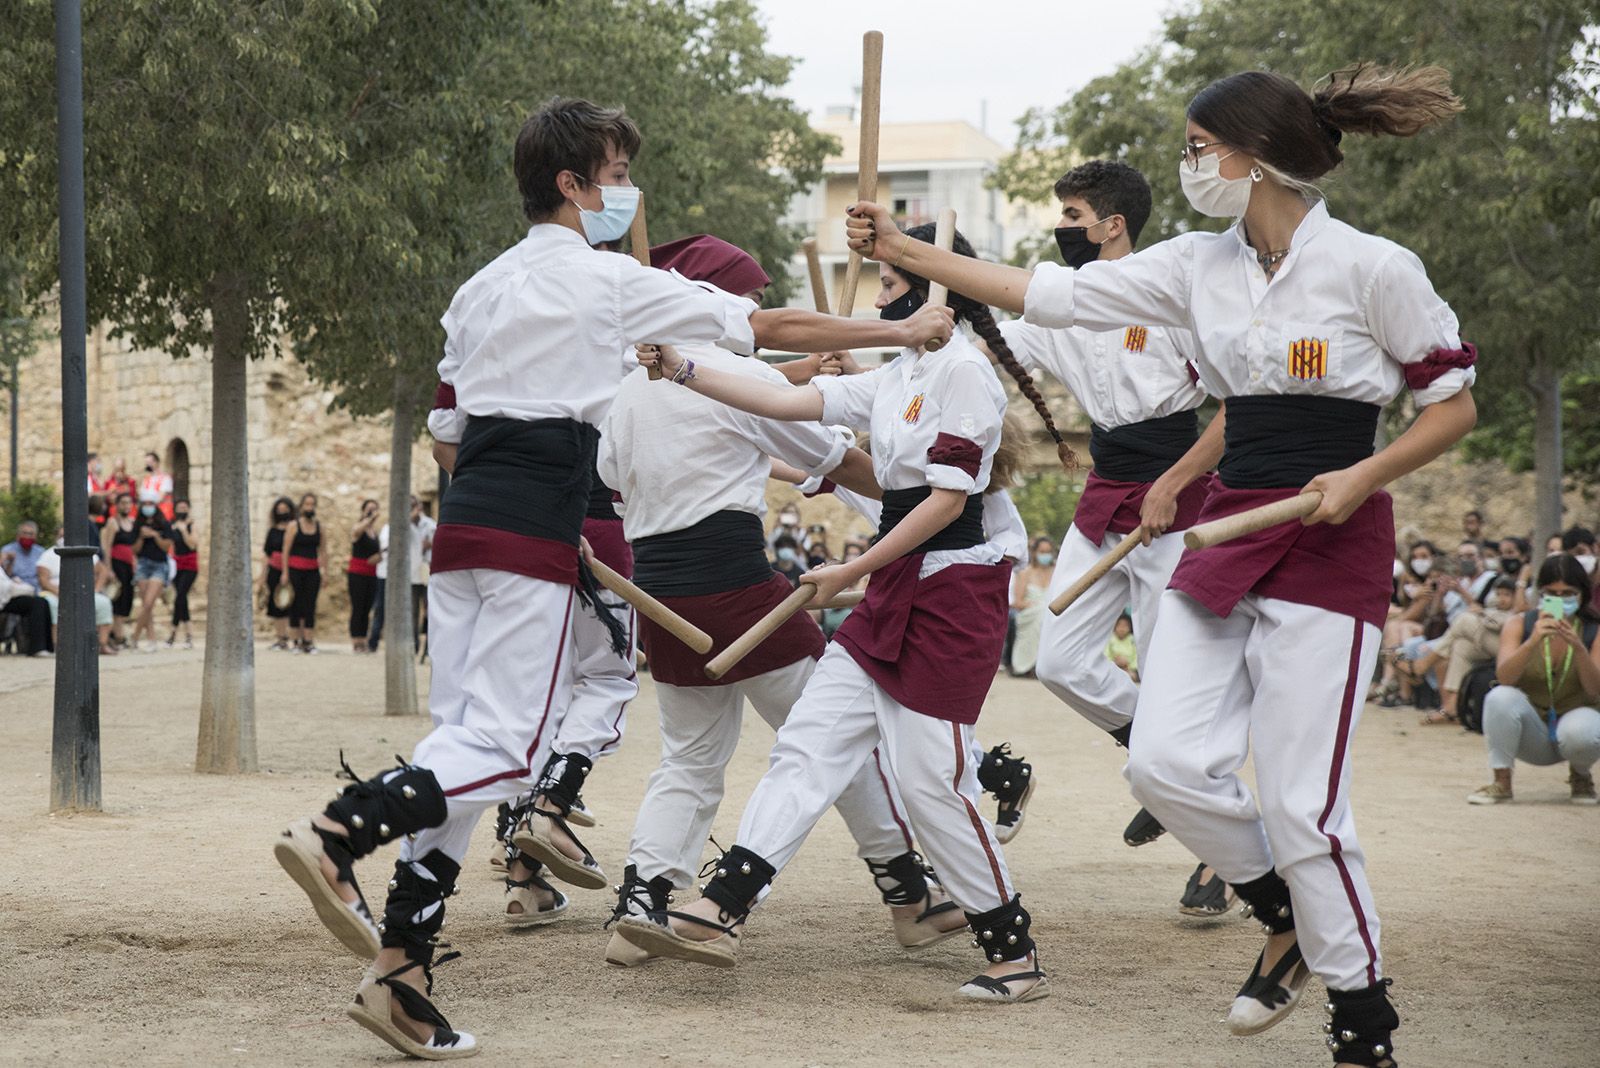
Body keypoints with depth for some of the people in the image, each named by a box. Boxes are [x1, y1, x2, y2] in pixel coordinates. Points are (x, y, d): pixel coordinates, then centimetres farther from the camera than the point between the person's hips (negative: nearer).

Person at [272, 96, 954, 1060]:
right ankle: (340, 833, -25)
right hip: (535, 536, -7)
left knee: (464, 741, 7)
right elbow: (771, 326, 1)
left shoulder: (480, 290, 18)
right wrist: (905, 334, 8)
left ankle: (402, 970, 3)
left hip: (462, 525, 8)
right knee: (504, 748, -6)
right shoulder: (611, 283, -2)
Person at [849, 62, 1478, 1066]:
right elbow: (1051, 293, 7)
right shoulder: (1199, 267, 7)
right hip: (1229, 538, 7)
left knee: (1302, 803, -7)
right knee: (1165, 762, -2)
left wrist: (1365, 474, -18)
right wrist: (904, 248, 5)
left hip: (1331, 548, -6)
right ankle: (1289, 922, 23)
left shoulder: (1374, 269, -11)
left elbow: (1454, 404, -3)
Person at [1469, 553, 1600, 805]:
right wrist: (1533, 641, -37)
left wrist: (1578, 647, -33)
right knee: (1500, 697, -29)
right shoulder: (1519, 625, -5)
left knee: (1580, 731, -36)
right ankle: (1502, 783, -15)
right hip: (1532, 734, 1)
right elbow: (1504, 677, -21)